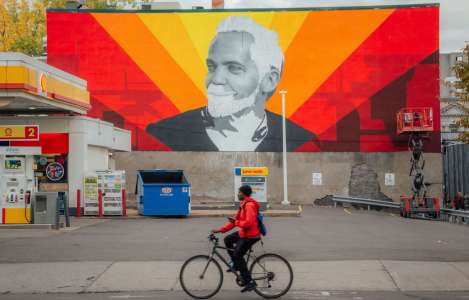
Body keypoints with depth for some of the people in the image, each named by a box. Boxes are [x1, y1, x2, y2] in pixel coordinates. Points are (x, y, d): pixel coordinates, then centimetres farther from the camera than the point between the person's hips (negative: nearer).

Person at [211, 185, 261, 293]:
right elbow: (235, 220, 14)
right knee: (228, 240, 17)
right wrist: (220, 230, 9)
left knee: (238, 255, -10)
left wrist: (236, 223, -17)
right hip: (243, 233, 10)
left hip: (250, 235, -10)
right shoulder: (243, 204, 13)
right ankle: (236, 265, 23)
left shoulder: (249, 205, -20)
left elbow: (249, 223, -30)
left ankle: (249, 282, -8)